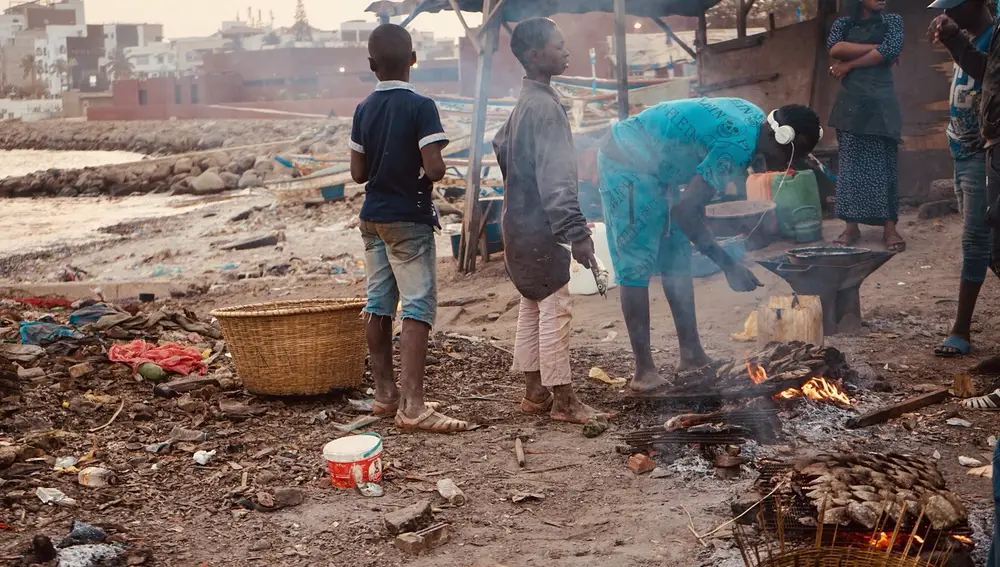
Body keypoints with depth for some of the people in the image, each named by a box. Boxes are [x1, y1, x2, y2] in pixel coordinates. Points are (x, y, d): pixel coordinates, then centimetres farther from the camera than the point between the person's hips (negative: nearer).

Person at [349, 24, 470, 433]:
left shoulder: (364, 110, 3)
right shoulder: (421, 107, -14)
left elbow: (358, 172, 5)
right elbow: (434, 168, -20)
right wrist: (427, 171, 2)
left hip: (373, 217, 6)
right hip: (409, 219, -6)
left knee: (378, 303, 11)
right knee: (418, 305, -7)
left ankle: (385, 392, 19)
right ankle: (412, 404, -14)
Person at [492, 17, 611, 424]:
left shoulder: (525, 103, 12)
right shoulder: (545, 106, -20)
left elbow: (500, 145, 25)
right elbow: (556, 177, -27)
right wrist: (576, 231, -30)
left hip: (521, 223, 10)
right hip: (540, 227, -10)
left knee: (532, 307, 14)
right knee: (555, 310, -5)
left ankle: (535, 393, 22)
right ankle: (563, 399, 1)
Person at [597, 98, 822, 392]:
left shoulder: (754, 118, 1)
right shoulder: (739, 145, -28)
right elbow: (685, 210, -31)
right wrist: (728, 265, -26)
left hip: (655, 167, 11)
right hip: (628, 164, -11)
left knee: (676, 260, 10)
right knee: (637, 265, -10)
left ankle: (692, 355, 17)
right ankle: (643, 369, -6)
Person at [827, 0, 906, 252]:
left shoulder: (893, 21, 10)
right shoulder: (843, 24, 12)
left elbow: (890, 50, -8)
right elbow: (835, 48, -8)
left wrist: (849, 64, -6)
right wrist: (875, 48, -10)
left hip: (880, 102, -1)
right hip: (850, 102, 1)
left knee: (884, 164, -4)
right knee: (850, 164, 0)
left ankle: (889, 227, -3)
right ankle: (852, 225, 5)